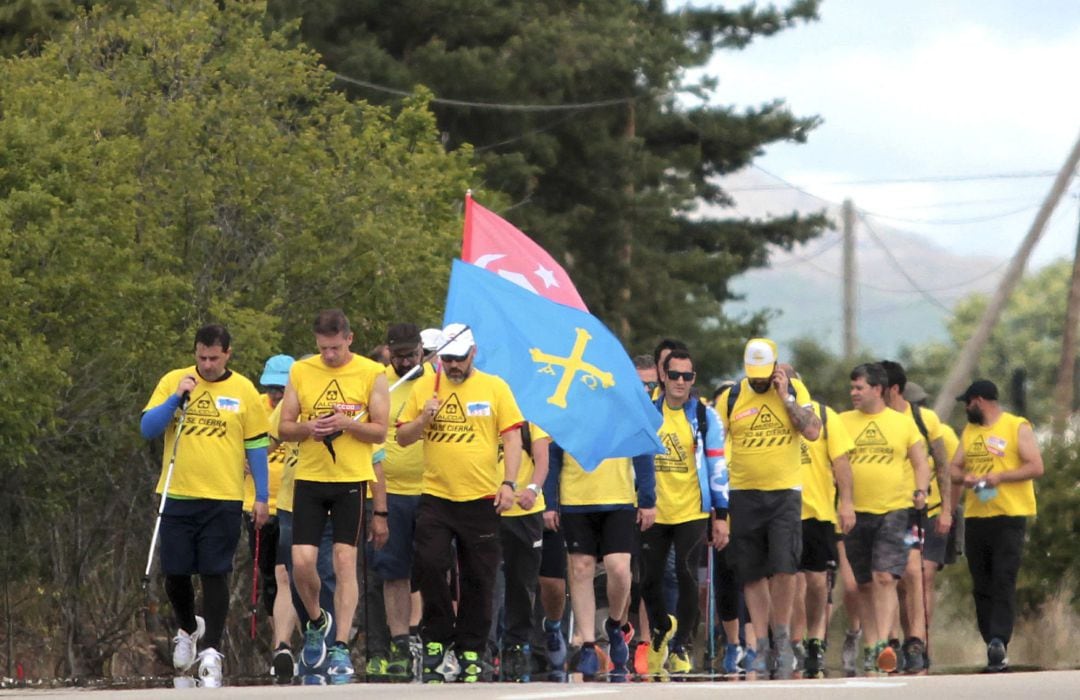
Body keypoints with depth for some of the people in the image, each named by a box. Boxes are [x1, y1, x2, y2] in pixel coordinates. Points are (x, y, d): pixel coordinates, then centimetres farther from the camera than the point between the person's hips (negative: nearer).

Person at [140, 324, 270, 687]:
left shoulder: (244, 391, 4)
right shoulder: (173, 382, 5)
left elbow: (256, 446, 8)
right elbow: (147, 428, -1)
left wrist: (261, 498, 5)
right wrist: (176, 398, -15)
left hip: (223, 499, -1)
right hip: (177, 497, 1)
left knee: (214, 575, -4)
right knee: (175, 573, 5)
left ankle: (210, 652, 0)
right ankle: (188, 629, 33)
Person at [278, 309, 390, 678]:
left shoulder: (371, 374, -1)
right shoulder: (301, 372, 5)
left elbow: (380, 431, -2)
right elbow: (284, 427, 7)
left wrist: (346, 423, -19)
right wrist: (309, 428, -14)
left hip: (351, 480, -2)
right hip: (309, 478, 2)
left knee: (345, 562, -6)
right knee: (302, 562, -5)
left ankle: (340, 647, -4)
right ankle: (316, 621, 24)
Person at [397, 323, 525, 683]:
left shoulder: (494, 387, 4)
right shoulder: (424, 387, 8)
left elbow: (512, 437, 1)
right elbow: (402, 437, 10)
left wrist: (509, 483, -10)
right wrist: (424, 418, -10)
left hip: (482, 498, -1)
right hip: (435, 496, 1)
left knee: (478, 579, 3)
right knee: (429, 564, -14)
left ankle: (471, 651, 12)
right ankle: (438, 639, 0)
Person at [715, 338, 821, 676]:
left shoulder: (794, 389, 3)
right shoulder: (731, 398, 3)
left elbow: (812, 431, -8)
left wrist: (785, 397, -10)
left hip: (785, 492, -1)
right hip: (744, 493, 1)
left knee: (784, 566, -12)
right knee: (752, 573, 3)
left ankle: (782, 638, 6)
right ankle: (762, 645, 12)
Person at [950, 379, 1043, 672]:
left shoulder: (1018, 428, -2)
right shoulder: (969, 431, 18)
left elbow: (1036, 467, -9)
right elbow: (954, 467, 17)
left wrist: (999, 477, -18)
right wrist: (964, 477, -6)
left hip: (1009, 517, -6)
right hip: (975, 517, 7)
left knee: (1004, 582, -14)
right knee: (982, 587, 4)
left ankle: (998, 640, -21)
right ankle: (996, 650, 6)